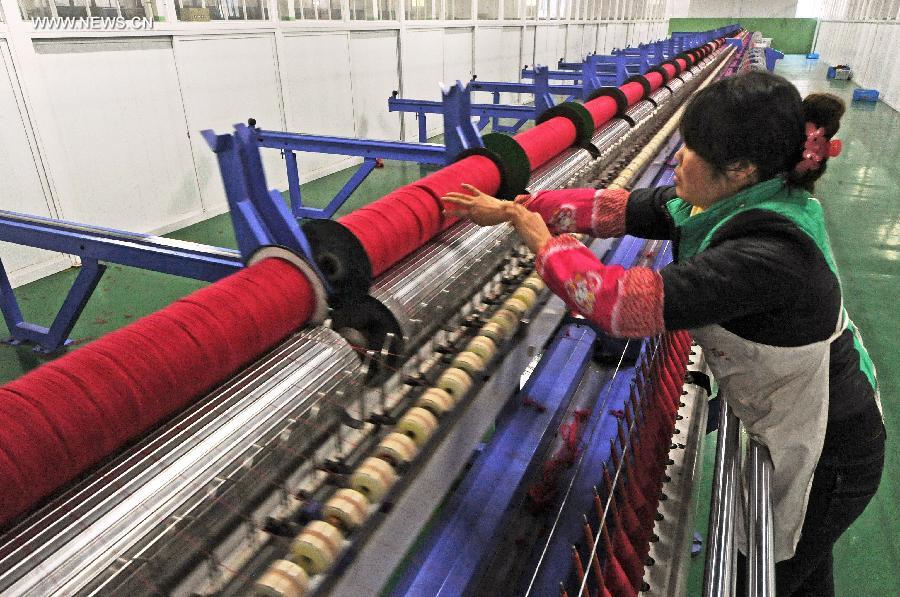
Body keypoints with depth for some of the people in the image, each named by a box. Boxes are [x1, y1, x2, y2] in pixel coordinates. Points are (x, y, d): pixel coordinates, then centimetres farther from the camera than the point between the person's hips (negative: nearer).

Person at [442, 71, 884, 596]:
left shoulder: (768, 253, -38)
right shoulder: (730, 200, -11)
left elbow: (628, 302, -39)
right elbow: (618, 207, -8)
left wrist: (544, 242, -23)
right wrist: (509, 209, -8)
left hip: (827, 456, -8)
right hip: (794, 431, 8)